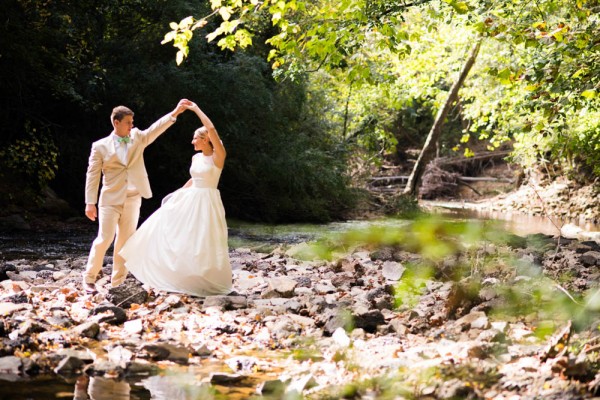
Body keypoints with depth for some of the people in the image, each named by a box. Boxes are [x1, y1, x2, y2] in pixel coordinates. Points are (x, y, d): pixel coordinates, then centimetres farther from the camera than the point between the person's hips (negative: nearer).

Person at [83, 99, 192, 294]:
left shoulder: (138, 138, 9)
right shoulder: (100, 146, -1)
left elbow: (155, 129, -4)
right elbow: (92, 175, -2)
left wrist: (175, 113, -17)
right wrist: (90, 203, -8)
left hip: (133, 200, 4)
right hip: (111, 199, -4)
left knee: (126, 241, 7)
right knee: (105, 239, -10)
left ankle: (117, 282, 14)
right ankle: (89, 278, 4)